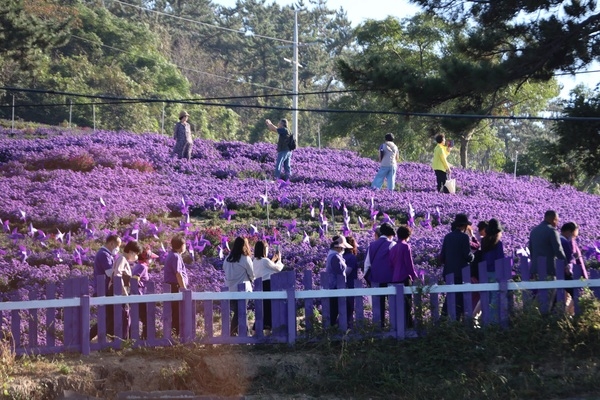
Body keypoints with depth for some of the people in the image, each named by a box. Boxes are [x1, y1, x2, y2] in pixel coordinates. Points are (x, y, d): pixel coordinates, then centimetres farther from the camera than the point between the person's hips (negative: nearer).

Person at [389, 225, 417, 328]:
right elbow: (409, 263, -10)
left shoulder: (393, 248, 11)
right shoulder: (405, 246, -8)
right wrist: (414, 276, -3)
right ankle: (407, 323, -8)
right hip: (405, 277, -7)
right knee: (407, 301, -4)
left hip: (395, 278, 7)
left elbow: (391, 264, 14)